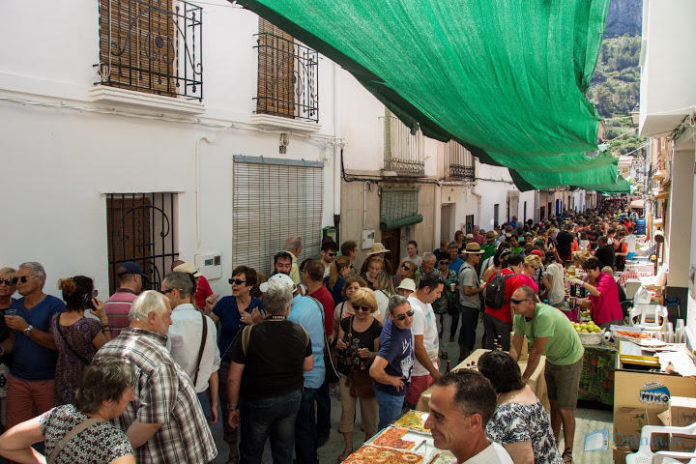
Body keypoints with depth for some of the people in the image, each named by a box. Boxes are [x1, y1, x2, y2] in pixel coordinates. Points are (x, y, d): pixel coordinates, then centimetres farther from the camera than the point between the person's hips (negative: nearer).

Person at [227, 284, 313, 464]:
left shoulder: (248, 335, -18)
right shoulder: (300, 333, -9)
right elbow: (308, 366, 5)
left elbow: (234, 378, -13)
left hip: (257, 402, -3)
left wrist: (233, 408, 0)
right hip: (291, 400, 3)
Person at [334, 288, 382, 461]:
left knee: (369, 412, 6)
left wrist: (369, 354, -27)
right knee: (346, 410, 11)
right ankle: (348, 447, 29)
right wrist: (339, 345, -13)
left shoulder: (377, 328, -11)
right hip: (347, 374, 4)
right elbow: (338, 348, 9)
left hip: (368, 376, -3)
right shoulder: (346, 323, 0)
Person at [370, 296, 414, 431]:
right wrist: (392, 381, -24)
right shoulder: (393, 340, -37)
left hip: (399, 389, 9)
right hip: (391, 393, -9)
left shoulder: (403, 325, -9)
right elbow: (374, 371, -44)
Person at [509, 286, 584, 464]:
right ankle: (553, 443, 32)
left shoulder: (544, 316, -37)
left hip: (569, 361, -7)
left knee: (565, 409, 0)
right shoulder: (519, 317, -12)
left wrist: (523, 379, -23)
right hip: (552, 359, 7)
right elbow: (515, 349, -9)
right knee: (553, 404, 17)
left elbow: (536, 352, -31)